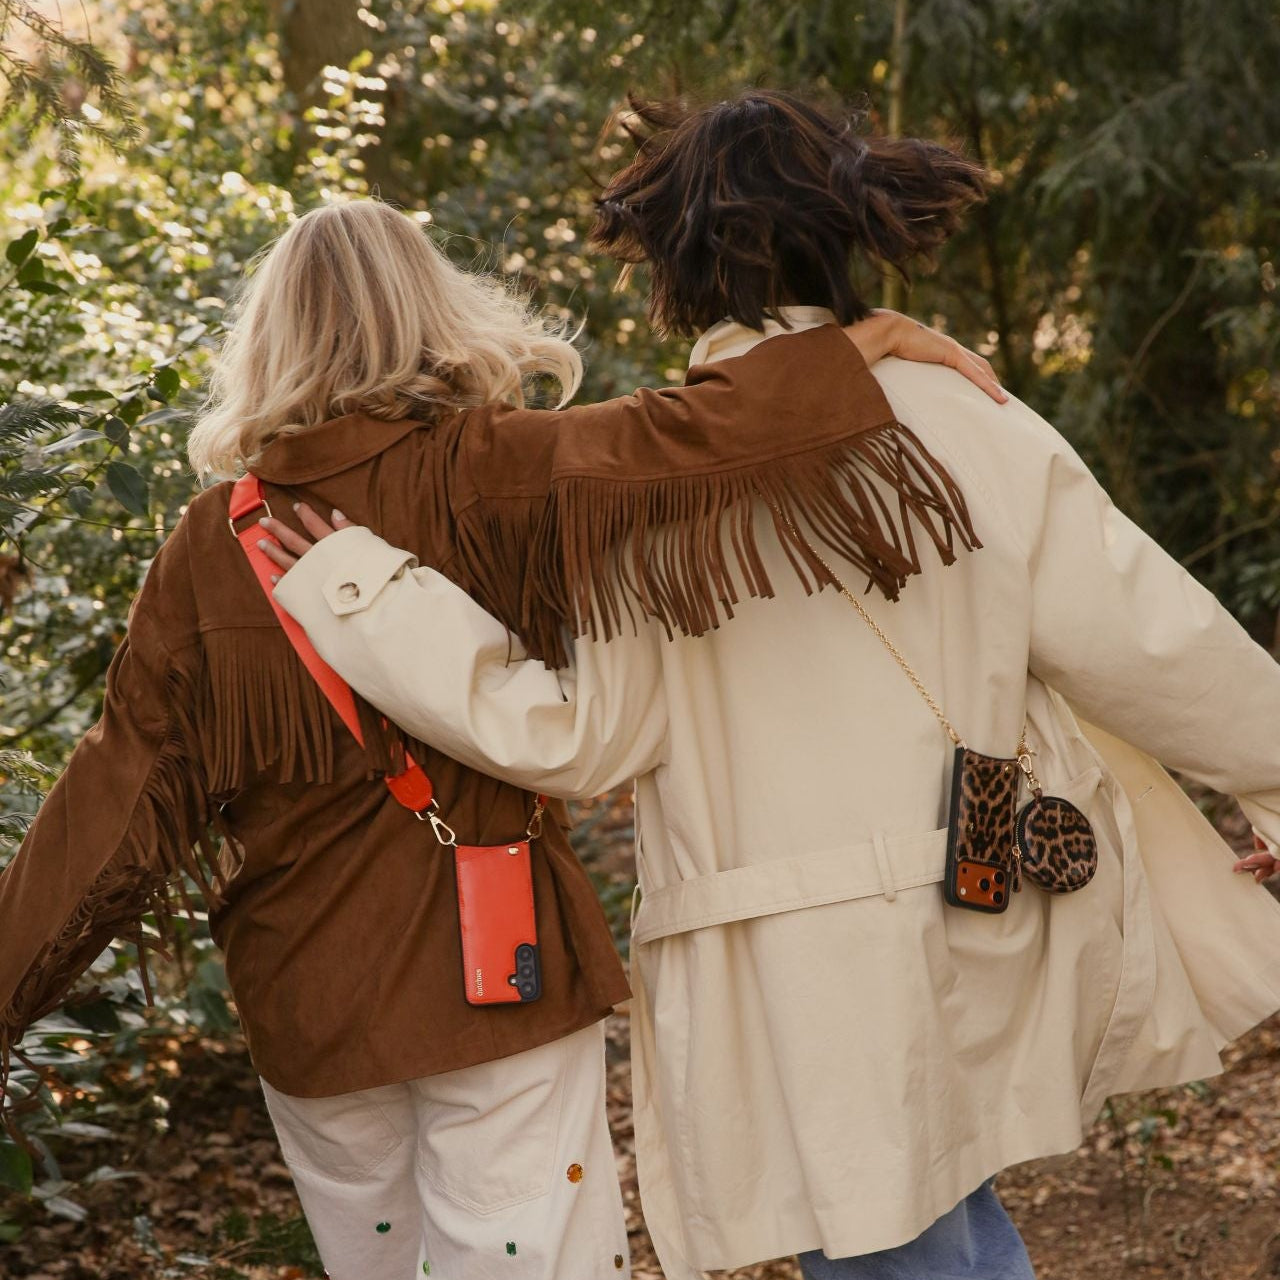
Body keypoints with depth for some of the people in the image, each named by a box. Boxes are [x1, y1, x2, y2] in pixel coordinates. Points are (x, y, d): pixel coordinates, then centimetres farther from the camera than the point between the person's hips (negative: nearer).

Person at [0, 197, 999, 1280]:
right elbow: (673, 440, -23)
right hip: (496, 967, -4)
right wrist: (869, 339, -14)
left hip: (303, 995, 4)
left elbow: (124, 781, 0)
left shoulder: (212, 541, 1)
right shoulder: (469, 476, -8)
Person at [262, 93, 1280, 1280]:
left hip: (786, 986, -2)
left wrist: (358, 586, -3)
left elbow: (574, 733, -8)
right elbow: (1139, 634, -2)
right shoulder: (953, 419, -4)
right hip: (969, 954, 2)